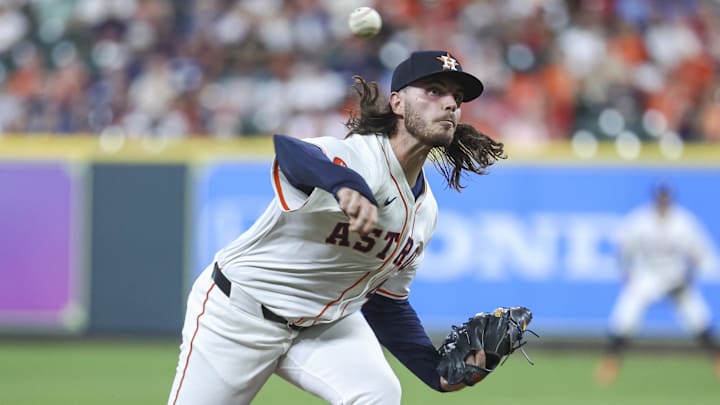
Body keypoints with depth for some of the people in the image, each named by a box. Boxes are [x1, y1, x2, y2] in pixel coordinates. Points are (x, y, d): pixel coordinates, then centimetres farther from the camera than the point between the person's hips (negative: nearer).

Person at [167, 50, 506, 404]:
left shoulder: (424, 211, 0)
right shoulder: (356, 155, -26)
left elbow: (388, 303, 10)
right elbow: (285, 150, -50)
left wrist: (438, 371, -3)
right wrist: (345, 182, -72)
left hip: (326, 323, 6)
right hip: (238, 309, -6)